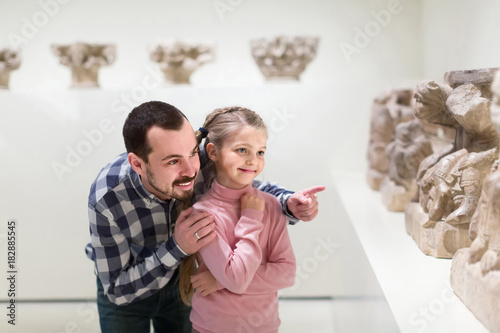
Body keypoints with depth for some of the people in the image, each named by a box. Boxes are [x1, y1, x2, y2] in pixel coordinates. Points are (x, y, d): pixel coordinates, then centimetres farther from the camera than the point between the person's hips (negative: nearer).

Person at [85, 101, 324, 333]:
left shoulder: (203, 166, -30)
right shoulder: (106, 200, -37)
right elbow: (117, 290, -30)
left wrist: (289, 203, -31)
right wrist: (176, 249, -44)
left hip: (179, 278, 3)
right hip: (124, 291, -3)